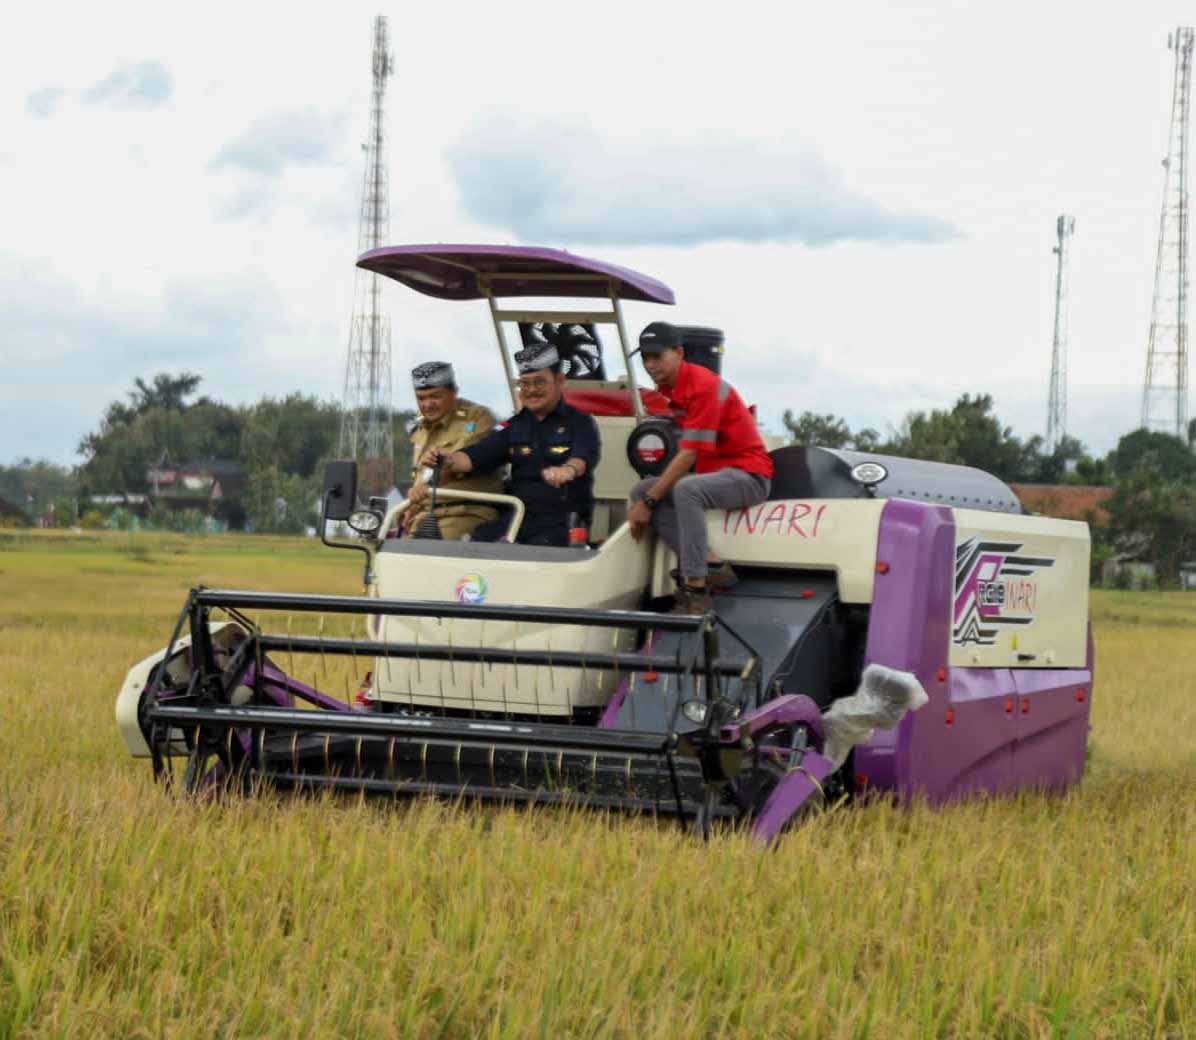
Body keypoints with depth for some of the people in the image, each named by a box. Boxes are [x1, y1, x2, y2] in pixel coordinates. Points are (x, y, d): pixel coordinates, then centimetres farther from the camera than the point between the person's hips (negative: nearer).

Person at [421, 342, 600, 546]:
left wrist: (568, 469, -44)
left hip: (562, 521, -4)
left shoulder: (580, 423, 3)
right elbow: (477, 456, 5)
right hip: (517, 516, 4)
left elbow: (584, 457, -19)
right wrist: (447, 461, -18)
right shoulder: (514, 426, 19)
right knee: (477, 541, -22)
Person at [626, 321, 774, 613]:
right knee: (641, 490, -5)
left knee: (686, 490, -36)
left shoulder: (702, 386, -19)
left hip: (747, 474, -10)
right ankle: (710, 563, -15)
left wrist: (650, 501, -19)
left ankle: (696, 589, -32)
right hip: (711, 471, 10)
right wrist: (644, 498, 5)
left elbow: (689, 454, -22)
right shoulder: (667, 388, 9)